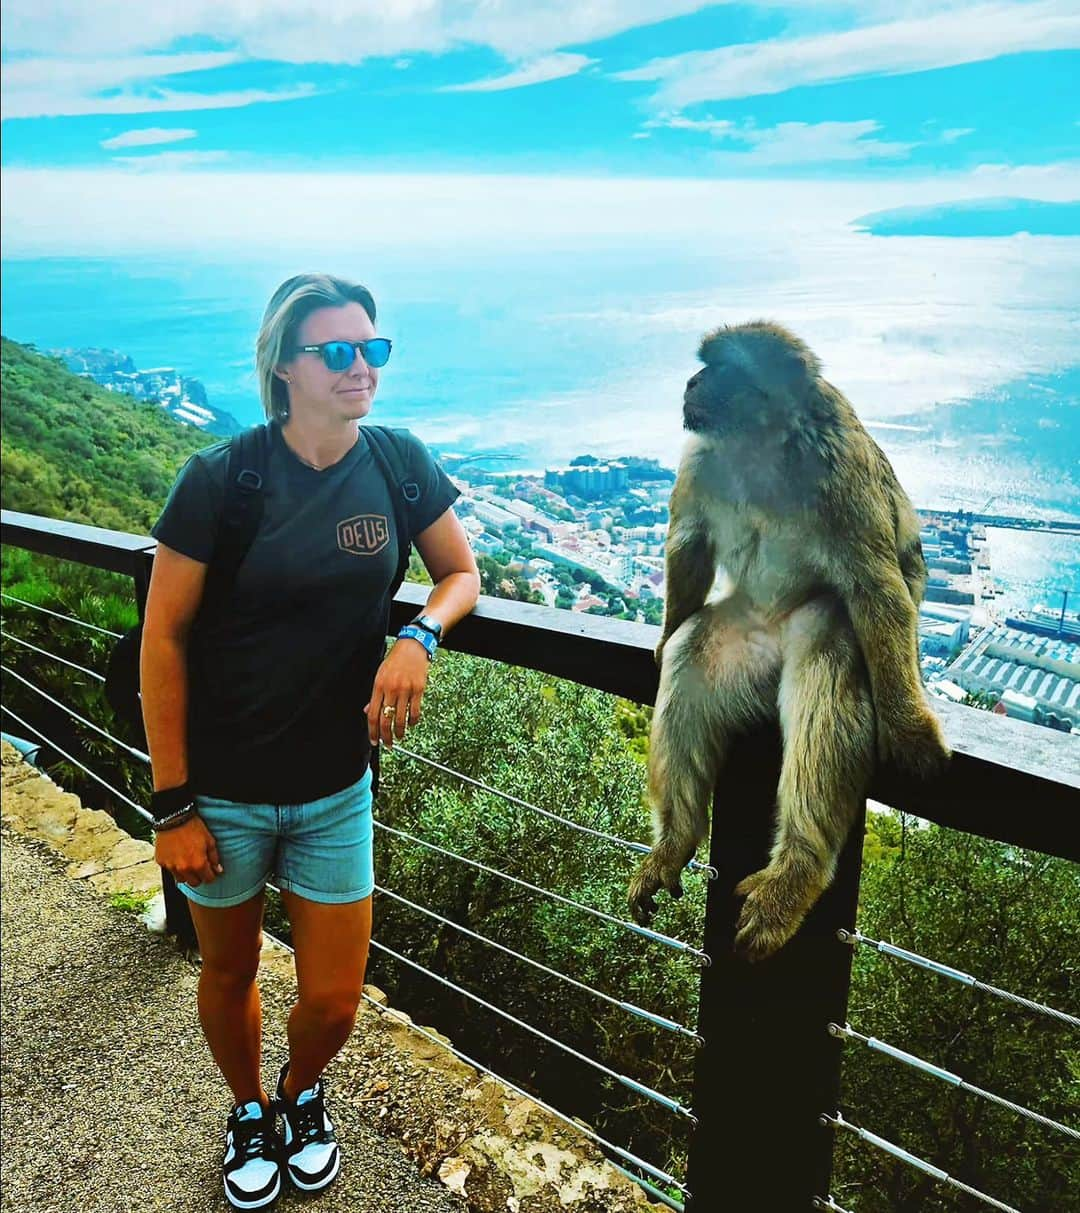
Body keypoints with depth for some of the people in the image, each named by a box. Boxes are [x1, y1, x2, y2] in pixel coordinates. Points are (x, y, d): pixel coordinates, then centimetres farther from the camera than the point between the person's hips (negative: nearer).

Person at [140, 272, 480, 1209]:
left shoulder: (400, 464, -7)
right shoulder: (219, 479, -16)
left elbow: (463, 573, 7)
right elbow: (163, 640, -12)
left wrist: (419, 636, -16)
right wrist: (172, 805, -10)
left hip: (336, 790, 2)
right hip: (222, 791, -2)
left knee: (334, 1001, 10)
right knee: (230, 973, 19)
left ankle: (302, 1093, 46)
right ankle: (249, 1108, 52)